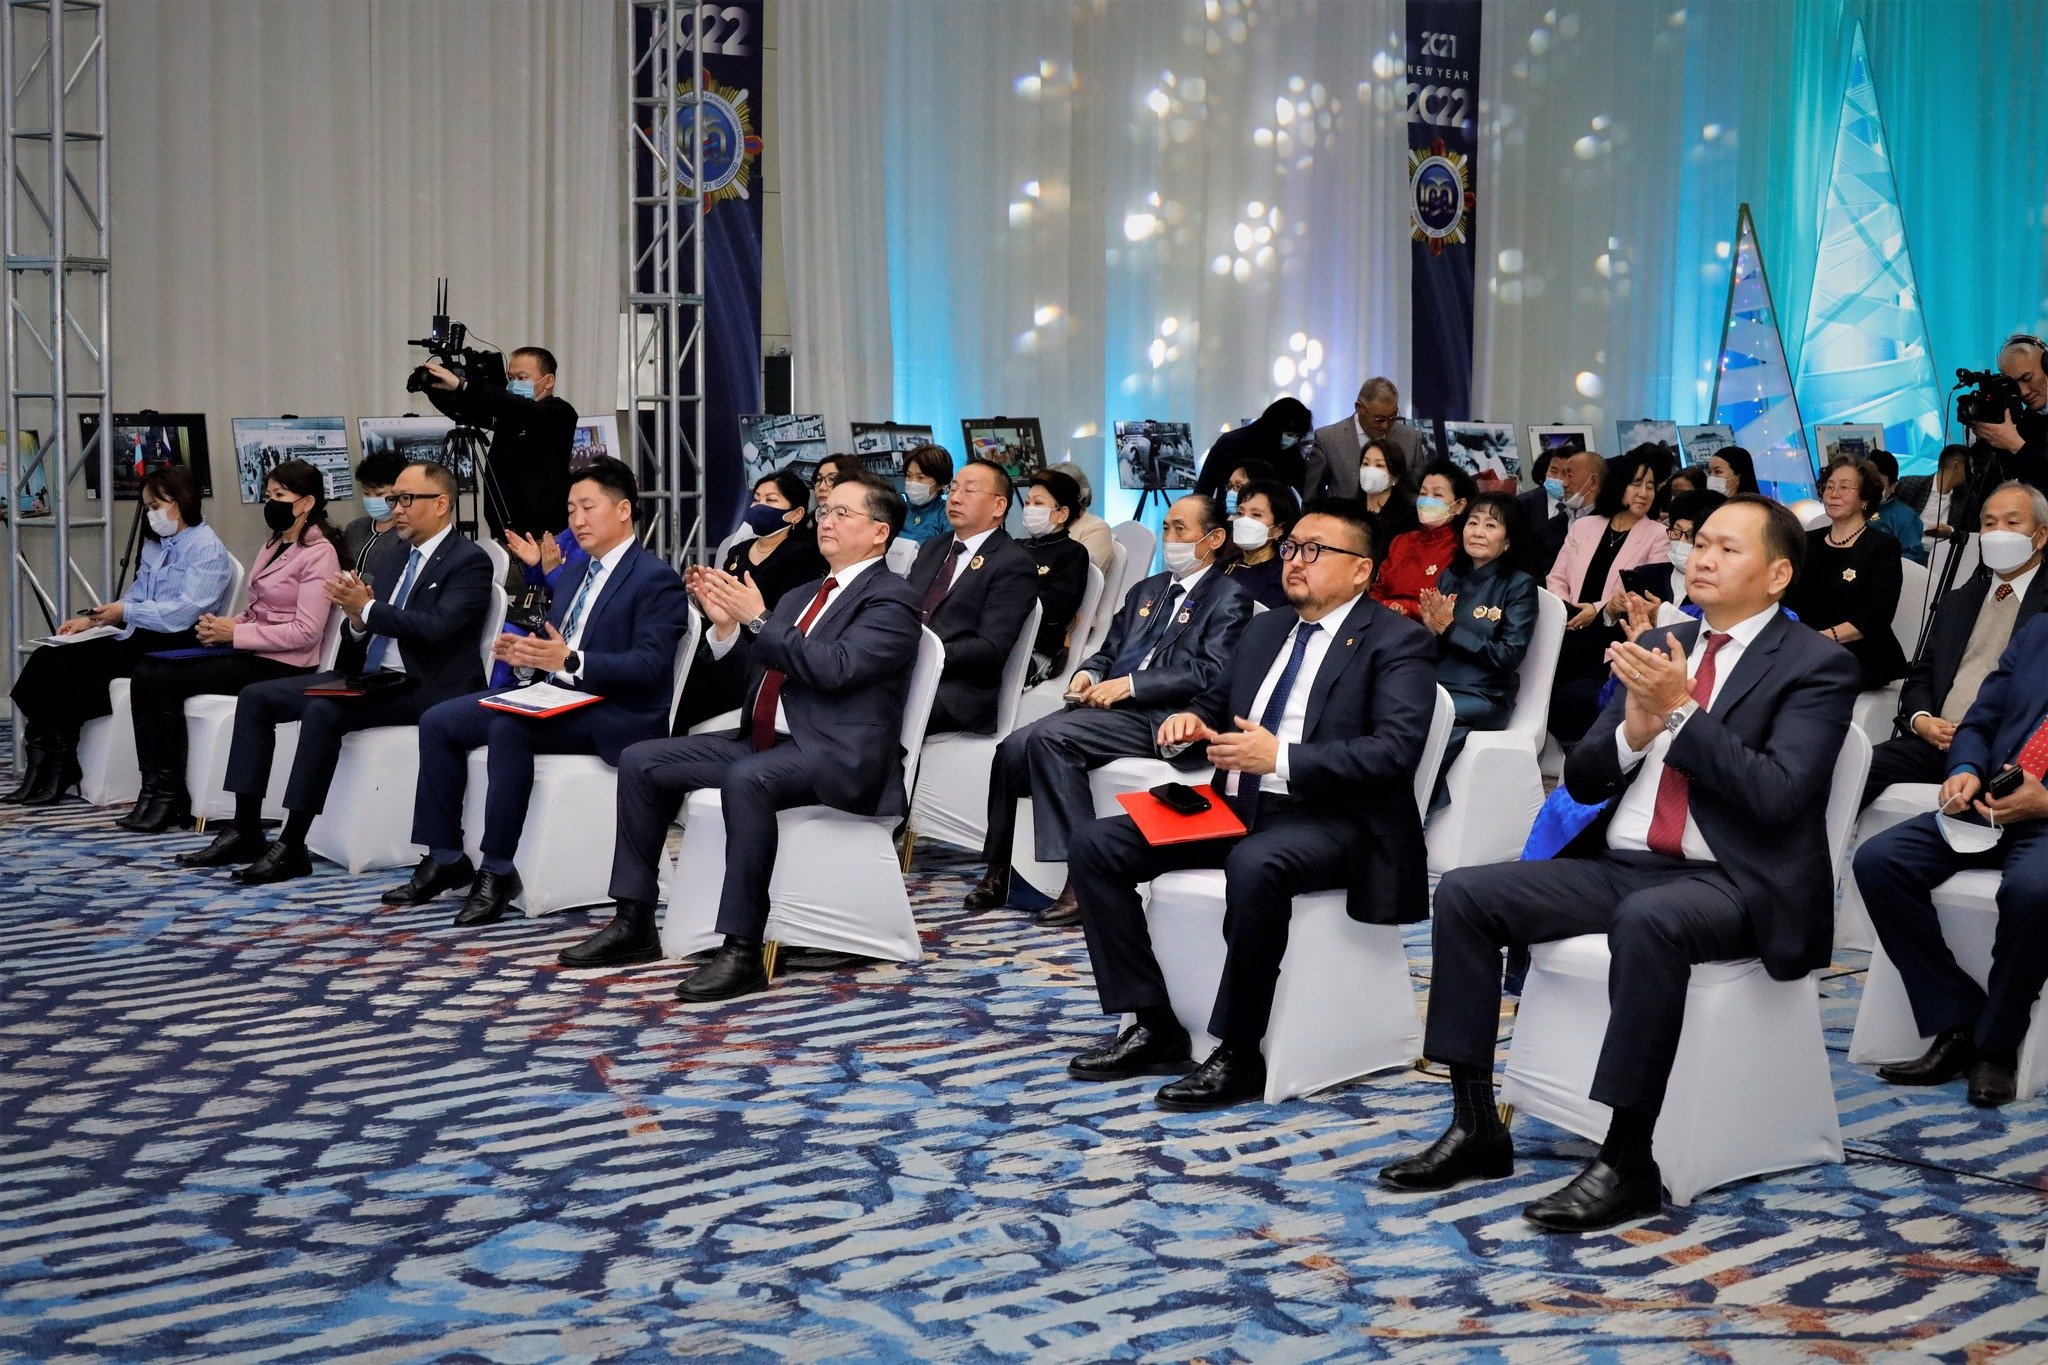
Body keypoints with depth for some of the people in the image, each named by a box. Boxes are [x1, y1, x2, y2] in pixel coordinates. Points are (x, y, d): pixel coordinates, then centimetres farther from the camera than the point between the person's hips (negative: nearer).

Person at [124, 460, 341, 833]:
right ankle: (154, 789, -10)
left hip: (280, 664, -9)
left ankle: (172, 797, -10)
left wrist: (234, 633, -16)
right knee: (146, 673, -9)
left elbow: (306, 632, -17)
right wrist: (223, 624, 0)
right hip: (248, 651, 9)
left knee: (165, 680, -20)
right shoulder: (273, 545, 21)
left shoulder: (319, 554, -8)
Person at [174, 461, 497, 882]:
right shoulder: (386, 550, 15)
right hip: (367, 674, 9)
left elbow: (436, 627, -23)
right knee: (256, 697, 0)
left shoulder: (470, 561, -9)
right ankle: (245, 831, 1)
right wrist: (356, 620, -9)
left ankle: (292, 846, -23)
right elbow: (357, 633, 14)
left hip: (426, 686, -9)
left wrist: (367, 608, -18)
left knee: (323, 709, -31)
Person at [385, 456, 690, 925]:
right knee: (438, 722, -2)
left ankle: (498, 870, -25)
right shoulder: (574, 576, 20)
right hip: (556, 697, 9)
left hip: (613, 715, -9)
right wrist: (524, 652, -1)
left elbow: (650, 665, -20)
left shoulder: (656, 579, -9)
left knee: (507, 728, -33)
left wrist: (569, 660, -29)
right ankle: (445, 858, 2)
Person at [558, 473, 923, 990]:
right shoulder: (803, 596, 23)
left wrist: (758, 619, -18)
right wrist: (726, 624, 3)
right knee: (641, 761, 0)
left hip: (837, 754, -9)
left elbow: (833, 667, -20)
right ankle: (634, 923, 3)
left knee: (746, 778, -38)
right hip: (765, 742, 9)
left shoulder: (892, 600, -4)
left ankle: (743, 951, -33)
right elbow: (753, 673, 19)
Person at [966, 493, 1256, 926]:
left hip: (1161, 719, -7)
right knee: (1014, 747, -15)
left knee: (1049, 736, -28)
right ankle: (998, 870, -4)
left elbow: (1211, 674, -11)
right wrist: (1088, 673, 2)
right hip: (1111, 707, 7)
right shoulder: (1146, 590, 27)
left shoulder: (1228, 598, 3)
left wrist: (1130, 684, -16)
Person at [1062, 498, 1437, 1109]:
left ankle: (1239, 1056, -23)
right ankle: (1155, 1029, -4)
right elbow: (1215, 708, 28)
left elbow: (1396, 750, -17)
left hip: (1331, 821, -7)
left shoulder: (1398, 642, -3)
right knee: (1097, 844, -7)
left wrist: (1281, 757, -23)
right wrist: (1189, 722, 2)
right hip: (1235, 807, 8)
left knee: (1255, 866, -40)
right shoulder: (1265, 629, 19)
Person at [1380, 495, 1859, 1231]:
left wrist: (1682, 710, -18)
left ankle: (1628, 1162, -28)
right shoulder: (1657, 645, 16)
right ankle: (1476, 1128, -6)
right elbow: (1583, 780, 14)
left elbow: (1777, 794, -16)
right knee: (1464, 893, -10)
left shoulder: (1817, 665, -1)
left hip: (1733, 884, -6)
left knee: (1647, 919, -39)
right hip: (1620, 865, 7)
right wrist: (1635, 728, -7)